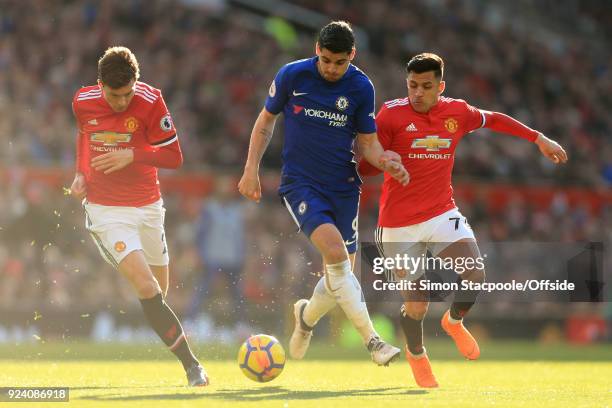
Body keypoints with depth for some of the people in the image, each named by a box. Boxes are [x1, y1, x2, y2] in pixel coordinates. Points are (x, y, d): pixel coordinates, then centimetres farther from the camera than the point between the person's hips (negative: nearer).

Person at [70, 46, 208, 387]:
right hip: (105, 211, -1)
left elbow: (174, 156, -11)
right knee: (147, 289, -18)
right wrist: (81, 173, 6)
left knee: (159, 290, 12)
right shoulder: (83, 102, -7)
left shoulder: (150, 101, -13)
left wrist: (131, 156, -24)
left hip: (148, 206, 1)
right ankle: (192, 365, -16)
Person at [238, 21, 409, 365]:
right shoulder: (292, 75, -6)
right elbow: (267, 120, 8)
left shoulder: (361, 87, -2)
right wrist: (252, 170, 4)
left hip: (343, 186, 3)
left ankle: (307, 315, 38)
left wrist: (385, 162, -15)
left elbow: (368, 141, 6)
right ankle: (373, 341, -25)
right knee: (336, 251, -25)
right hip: (301, 182, -3)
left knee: (341, 273, 3)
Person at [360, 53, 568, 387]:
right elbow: (367, 165, -7)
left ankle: (454, 321, 17)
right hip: (398, 225, -3)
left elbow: (494, 120, 21)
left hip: (441, 214, 3)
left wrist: (539, 139, 24)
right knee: (416, 303, -2)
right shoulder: (391, 115, -10)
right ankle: (416, 354, 32)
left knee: (475, 275, -18)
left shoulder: (457, 112, 2)